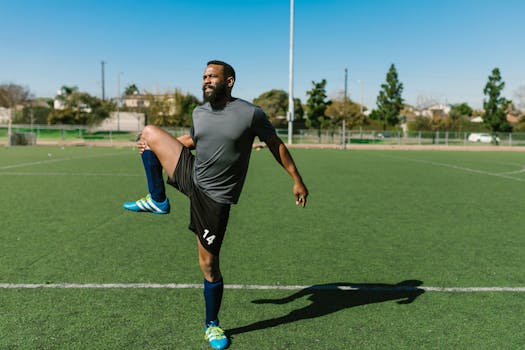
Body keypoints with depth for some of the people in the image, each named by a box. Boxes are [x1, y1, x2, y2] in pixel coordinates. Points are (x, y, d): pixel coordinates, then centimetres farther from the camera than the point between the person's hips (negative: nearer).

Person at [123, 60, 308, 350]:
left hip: (214, 197, -6)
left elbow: (276, 145, -4)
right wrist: (153, 145, 18)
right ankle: (158, 201, 11)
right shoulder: (199, 112, 3)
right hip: (190, 177, 6)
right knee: (149, 132, 4)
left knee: (209, 265, -1)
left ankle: (212, 325, 24)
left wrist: (297, 180, -4)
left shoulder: (251, 114, -14)